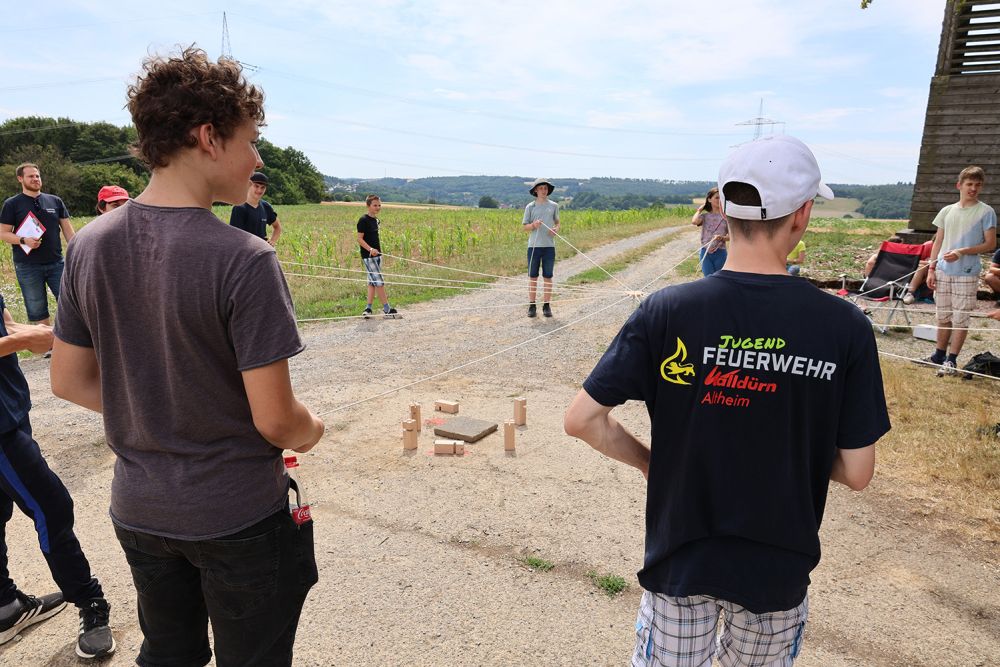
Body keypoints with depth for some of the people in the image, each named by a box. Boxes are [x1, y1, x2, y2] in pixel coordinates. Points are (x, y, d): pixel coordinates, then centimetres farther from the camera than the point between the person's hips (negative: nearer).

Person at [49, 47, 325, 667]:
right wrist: (311, 429, -1)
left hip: (138, 510, 6)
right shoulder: (244, 259, -24)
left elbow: (69, 380, 4)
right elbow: (275, 419, -22)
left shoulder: (90, 244, -4)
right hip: (237, 518, -5)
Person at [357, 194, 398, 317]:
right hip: (368, 256, -8)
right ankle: (387, 309, -3)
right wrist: (370, 249, -29)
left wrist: (379, 250, 16)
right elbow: (360, 239, -16)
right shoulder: (363, 220, -12)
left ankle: (368, 308, 15)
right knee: (379, 282, -8)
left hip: (377, 255, 8)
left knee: (373, 282, 9)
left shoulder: (376, 220, 13)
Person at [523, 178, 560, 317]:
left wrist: (556, 229, -5)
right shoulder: (530, 207, 4)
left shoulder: (553, 206, 9)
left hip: (549, 246, 1)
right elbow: (524, 226, 5)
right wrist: (534, 225, -15)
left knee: (548, 277, 4)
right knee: (532, 277, 3)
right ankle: (532, 306, 10)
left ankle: (546, 305, 13)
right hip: (534, 246, -1)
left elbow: (557, 222, 18)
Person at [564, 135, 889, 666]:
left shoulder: (666, 310, -19)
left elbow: (581, 419, -17)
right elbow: (856, 473, -11)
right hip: (778, 568, 1)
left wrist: (650, 460, 0)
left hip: (680, 558, -1)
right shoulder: (845, 327, -17)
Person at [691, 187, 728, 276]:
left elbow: (730, 236, 2)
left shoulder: (725, 216, 1)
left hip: (720, 252, 0)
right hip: (705, 252, 0)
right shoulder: (705, 216, 3)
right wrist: (699, 210, -3)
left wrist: (722, 238, -19)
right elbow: (694, 222, -20)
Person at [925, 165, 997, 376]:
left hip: (967, 274, -4)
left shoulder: (986, 211, -3)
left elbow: (990, 244, -5)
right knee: (943, 316, 12)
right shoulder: (946, 211, 8)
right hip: (943, 272, 4)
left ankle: (952, 360, 9)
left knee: (960, 319, 1)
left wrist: (962, 252, -17)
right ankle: (940, 355, 23)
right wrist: (931, 269, 4)